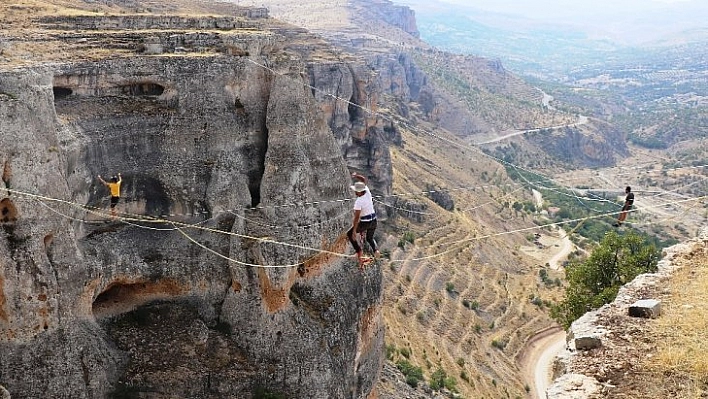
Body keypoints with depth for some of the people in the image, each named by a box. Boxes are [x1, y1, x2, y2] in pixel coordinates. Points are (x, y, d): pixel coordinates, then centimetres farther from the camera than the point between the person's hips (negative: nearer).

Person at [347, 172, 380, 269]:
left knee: (349, 234, 14)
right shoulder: (367, 193, -5)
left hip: (364, 223, -7)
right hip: (373, 221, 7)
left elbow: (356, 217, -24)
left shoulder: (358, 202, -23)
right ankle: (375, 249, 5)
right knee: (370, 238, 30)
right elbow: (364, 179, 13)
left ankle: (359, 250, 4)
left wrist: (354, 230, -22)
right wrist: (356, 176, 3)